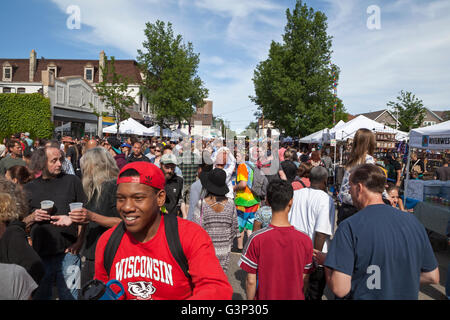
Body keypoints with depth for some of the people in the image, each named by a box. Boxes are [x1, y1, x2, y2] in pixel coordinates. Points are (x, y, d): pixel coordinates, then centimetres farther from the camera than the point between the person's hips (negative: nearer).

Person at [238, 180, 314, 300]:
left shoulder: (256, 239, -19)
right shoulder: (305, 240, -13)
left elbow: (251, 281, -13)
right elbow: (304, 279, -3)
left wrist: (250, 299, 3)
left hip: (265, 297, -2)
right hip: (295, 296, 2)